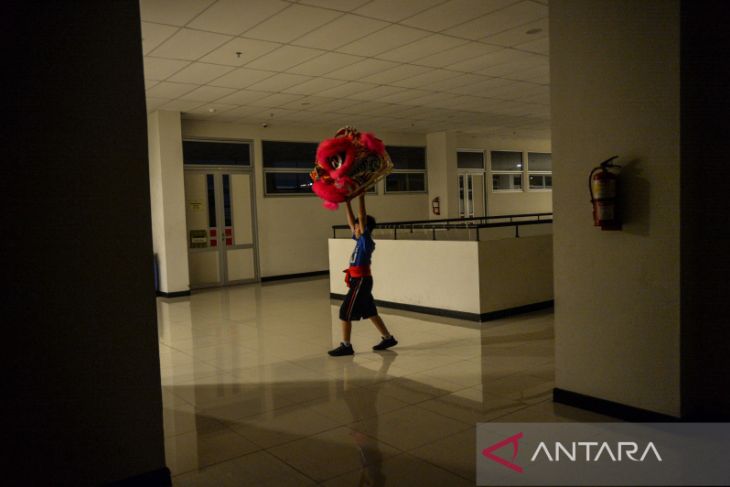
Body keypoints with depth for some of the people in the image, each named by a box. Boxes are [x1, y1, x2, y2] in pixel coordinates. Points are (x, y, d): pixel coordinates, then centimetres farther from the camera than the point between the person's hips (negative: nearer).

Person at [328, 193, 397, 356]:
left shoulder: (366, 240, -12)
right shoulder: (360, 240, 9)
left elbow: (362, 219, -22)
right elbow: (351, 221, 13)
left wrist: (361, 199, -23)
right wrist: (347, 203, 10)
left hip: (361, 281, -9)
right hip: (359, 281, 9)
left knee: (345, 311, -5)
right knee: (370, 312, 15)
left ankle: (346, 346, 2)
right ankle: (388, 338, 24)